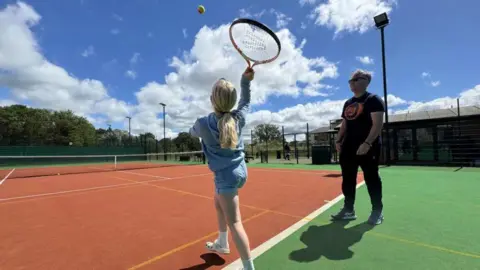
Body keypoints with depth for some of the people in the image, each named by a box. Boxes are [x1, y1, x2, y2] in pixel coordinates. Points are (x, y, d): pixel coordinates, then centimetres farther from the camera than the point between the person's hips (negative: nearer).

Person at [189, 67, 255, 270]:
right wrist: (246, 81, 13)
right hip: (239, 170, 7)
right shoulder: (239, 117, -6)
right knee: (219, 205, 28)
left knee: (234, 222, -2)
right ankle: (222, 244, 48)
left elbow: (193, 132, 8)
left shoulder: (204, 123, -16)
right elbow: (245, 102, 17)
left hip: (226, 175, -7)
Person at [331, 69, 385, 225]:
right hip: (349, 147, 7)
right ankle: (348, 209, 17)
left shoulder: (373, 99, -5)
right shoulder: (348, 103, 17)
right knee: (347, 178, 8)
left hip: (368, 147, -7)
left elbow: (378, 124, -15)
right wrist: (339, 141, 8)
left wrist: (367, 143, -24)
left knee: (371, 178, 2)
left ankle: (377, 211, 17)